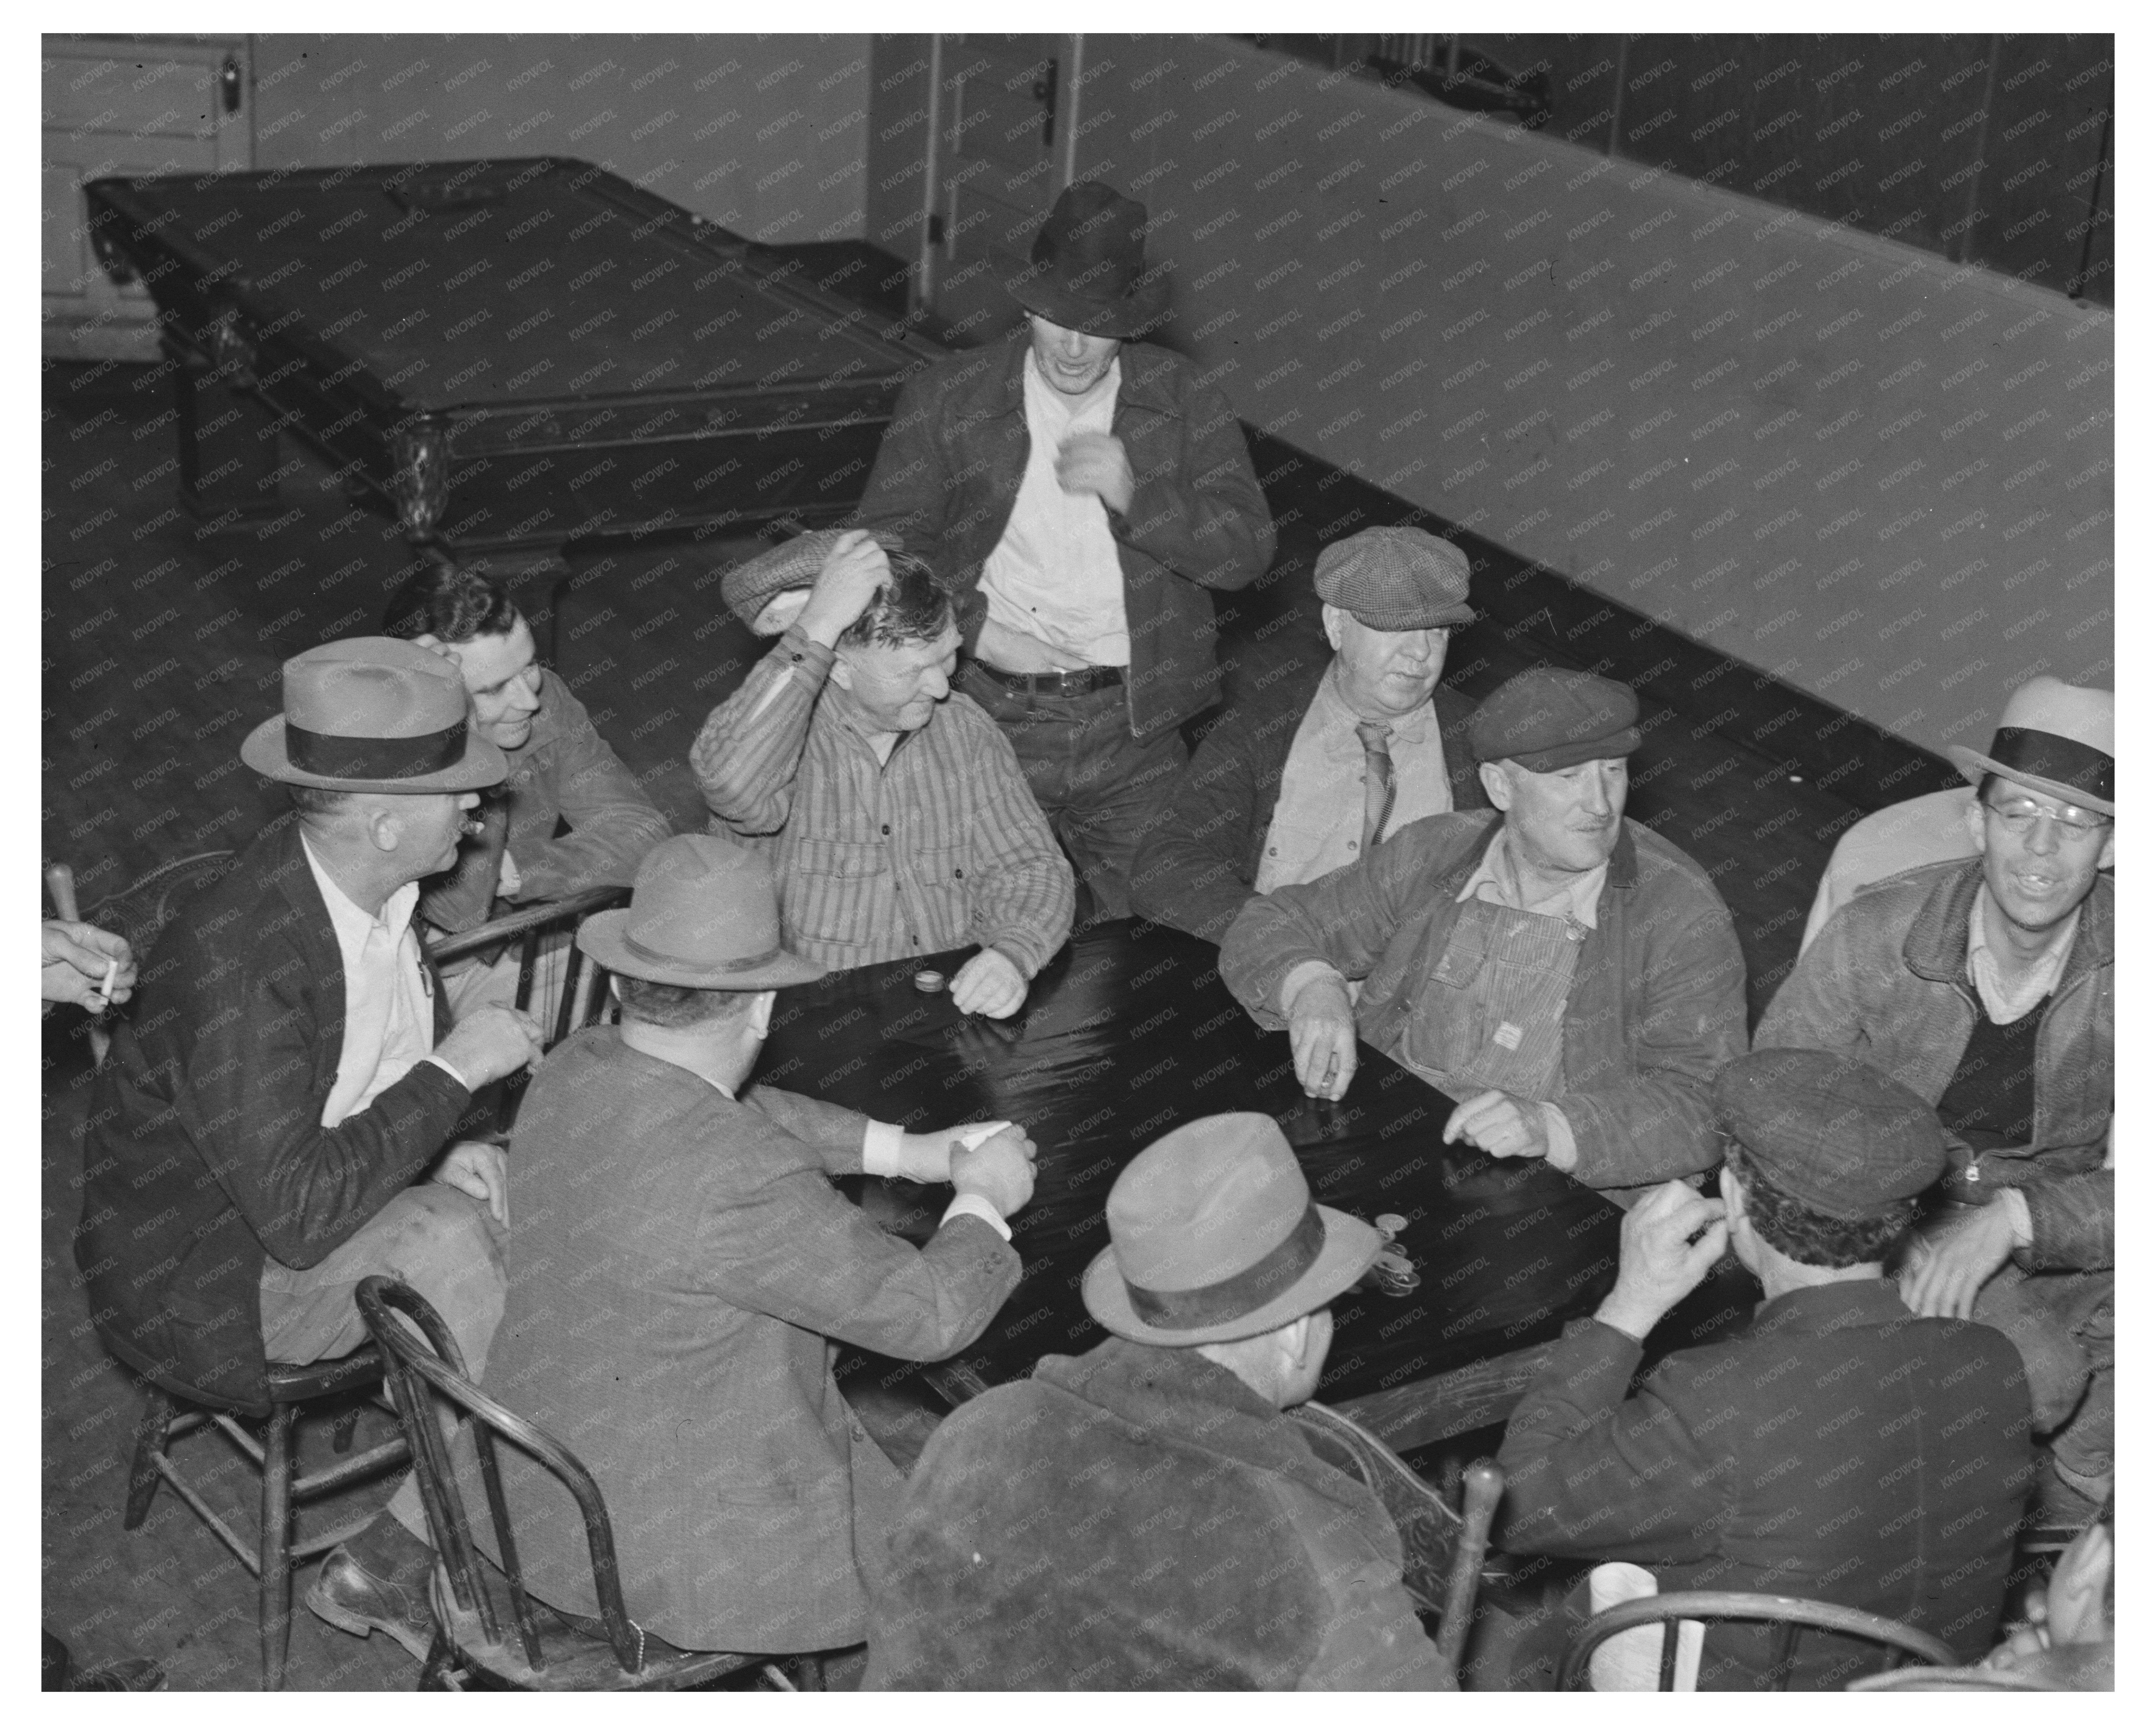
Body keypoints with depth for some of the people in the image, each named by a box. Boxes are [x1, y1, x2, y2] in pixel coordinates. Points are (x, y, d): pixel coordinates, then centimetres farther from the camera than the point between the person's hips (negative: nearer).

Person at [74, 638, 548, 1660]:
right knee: (463, 1247, -26)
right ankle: (395, 1566, -6)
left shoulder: (378, 889, -6)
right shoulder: (233, 960, -31)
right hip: (207, 1274, -8)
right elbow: (299, 1215, -32)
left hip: (308, 1198, 8)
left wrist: (442, 1151, -7)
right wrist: (451, 1075, -26)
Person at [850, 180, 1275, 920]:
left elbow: (1247, 551, 0)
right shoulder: (946, 400, 4)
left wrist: (1133, 494, -15)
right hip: (989, 719, -1)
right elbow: (887, 544, 2)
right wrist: (978, 625, -14)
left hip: (1134, 729, 1)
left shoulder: (1182, 402, 5)